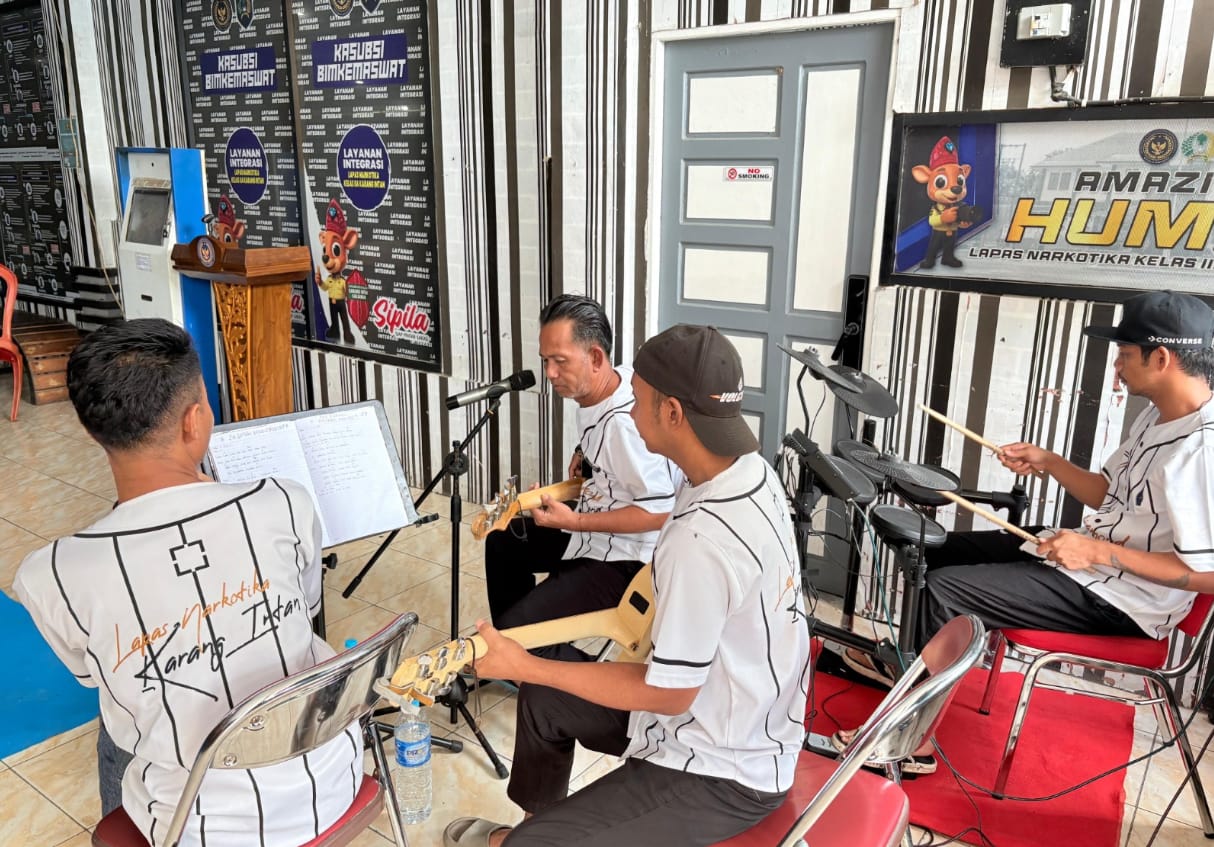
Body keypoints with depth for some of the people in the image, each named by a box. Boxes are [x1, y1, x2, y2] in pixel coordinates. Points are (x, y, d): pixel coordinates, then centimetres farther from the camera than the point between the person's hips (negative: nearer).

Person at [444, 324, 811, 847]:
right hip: (741, 712, 9)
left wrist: (524, 666, -19)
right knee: (544, 701, 20)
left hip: (721, 772, -9)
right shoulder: (752, 472, -5)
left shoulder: (702, 541, -35)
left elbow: (669, 694, -24)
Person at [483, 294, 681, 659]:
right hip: (595, 526, 10)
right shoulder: (595, 391, -3)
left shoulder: (625, 420, -31)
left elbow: (659, 511, -28)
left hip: (623, 558, -10)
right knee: (501, 542, 23)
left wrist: (574, 522, -28)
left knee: (515, 629, -18)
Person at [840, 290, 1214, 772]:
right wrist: (1048, 462, 3)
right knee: (945, 552, 14)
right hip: (1089, 554, 10)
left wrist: (1098, 552, -28)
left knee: (945, 590, -19)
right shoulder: (1159, 415, 6)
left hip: (1123, 598, -10)